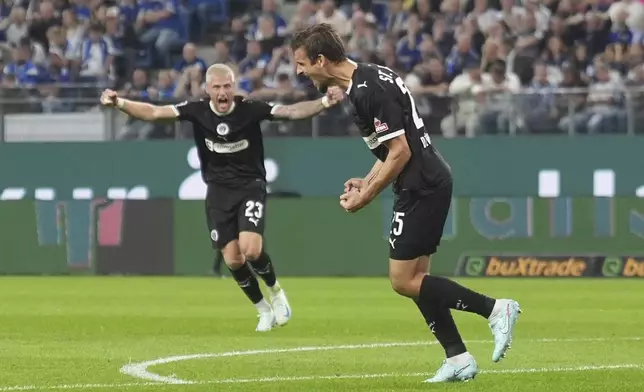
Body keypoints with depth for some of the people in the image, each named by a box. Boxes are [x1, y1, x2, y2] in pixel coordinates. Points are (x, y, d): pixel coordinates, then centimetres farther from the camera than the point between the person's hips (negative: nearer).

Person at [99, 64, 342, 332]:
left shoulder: (250, 109, -14)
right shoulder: (197, 111, -9)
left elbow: (292, 111, -19)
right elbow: (153, 113, -11)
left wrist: (324, 102, -34)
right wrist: (119, 103, -24)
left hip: (250, 187, -3)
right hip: (219, 191, 3)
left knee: (251, 250, -22)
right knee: (232, 259, -3)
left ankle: (276, 292, 8)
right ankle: (263, 309, 20)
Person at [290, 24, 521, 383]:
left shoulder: (369, 90, -18)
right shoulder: (366, 80, 13)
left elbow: (401, 151, -20)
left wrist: (366, 197, -12)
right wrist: (367, 182, 12)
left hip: (423, 187, -10)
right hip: (428, 183, 10)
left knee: (404, 280, -7)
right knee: (415, 278, 10)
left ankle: (495, 309, -7)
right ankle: (459, 359, 10)